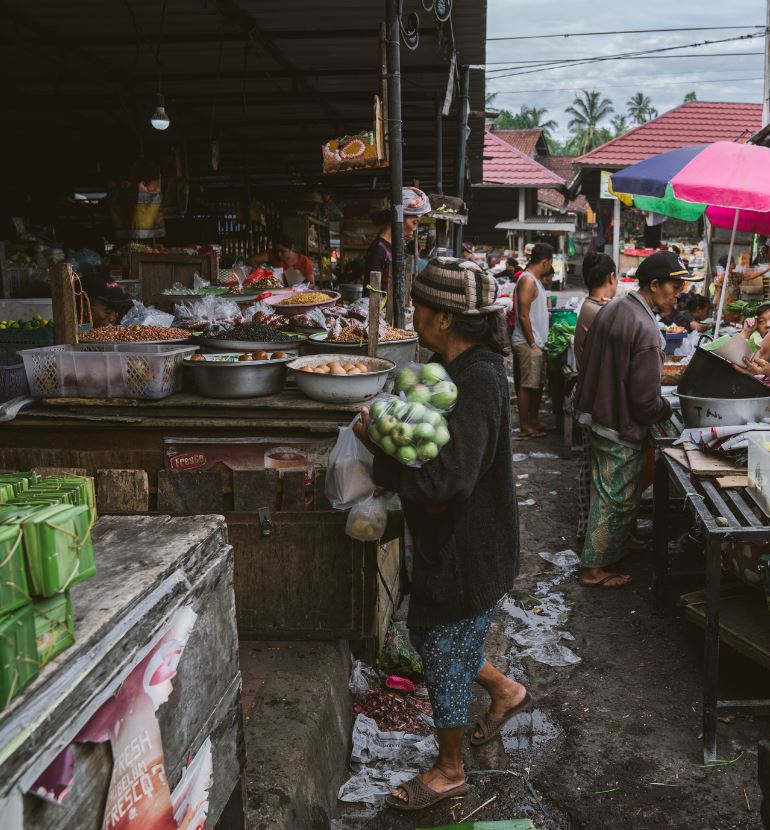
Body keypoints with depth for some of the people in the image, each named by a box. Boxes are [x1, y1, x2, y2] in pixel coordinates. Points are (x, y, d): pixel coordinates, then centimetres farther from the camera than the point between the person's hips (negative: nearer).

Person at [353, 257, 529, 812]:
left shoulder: (477, 381, -27)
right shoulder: (457, 367, 3)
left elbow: (449, 477, -32)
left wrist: (380, 444, -23)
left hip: (470, 547, -9)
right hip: (450, 538, 9)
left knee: (444, 649, 7)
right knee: (430, 632, 23)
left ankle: (450, 772, 28)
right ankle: (505, 691, 45)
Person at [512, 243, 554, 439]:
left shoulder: (535, 280, 17)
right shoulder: (527, 280, -16)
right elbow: (523, 315, -21)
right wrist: (532, 344, -19)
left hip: (537, 343, 10)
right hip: (528, 343, -10)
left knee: (538, 383, 16)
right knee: (527, 384, -4)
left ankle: (534, 421, 25)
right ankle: (524, 427, 2)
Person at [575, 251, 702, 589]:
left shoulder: (612, 309, 2)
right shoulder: (646, 330, -27)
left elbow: (590, 362, 12)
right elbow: (645, 401, -25)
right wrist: (668, 409, -5)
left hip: (597, 417, 9)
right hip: (622, 429, -9)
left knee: (605, 492, 25)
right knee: (620, 501, 7)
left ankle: (599, 551, 42)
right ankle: (595, 569, 20)